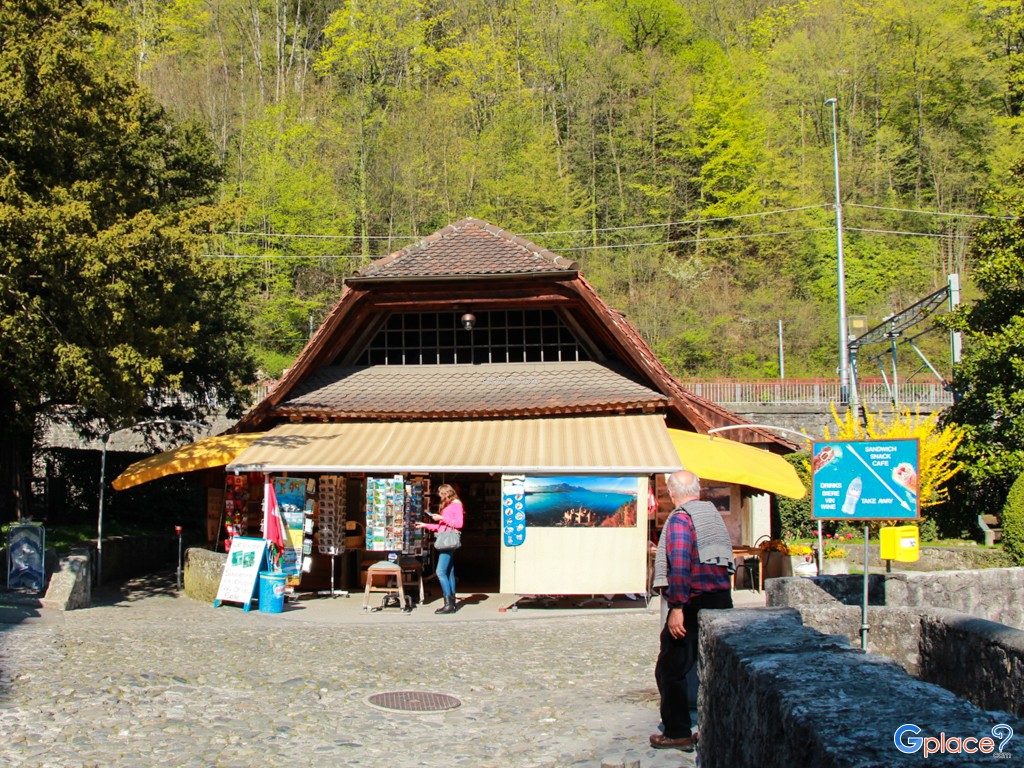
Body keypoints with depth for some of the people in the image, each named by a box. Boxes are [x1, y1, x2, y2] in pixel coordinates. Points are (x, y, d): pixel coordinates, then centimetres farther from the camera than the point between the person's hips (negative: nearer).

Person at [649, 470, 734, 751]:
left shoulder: (680, 519, -12)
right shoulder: (713, 513, 11)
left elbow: (679, 565, -23)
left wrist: (677, 607, -24)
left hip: (693, 604, -8)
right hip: (722, 600, 8)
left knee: (670, 670, 2)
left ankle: (678, 733, 5)